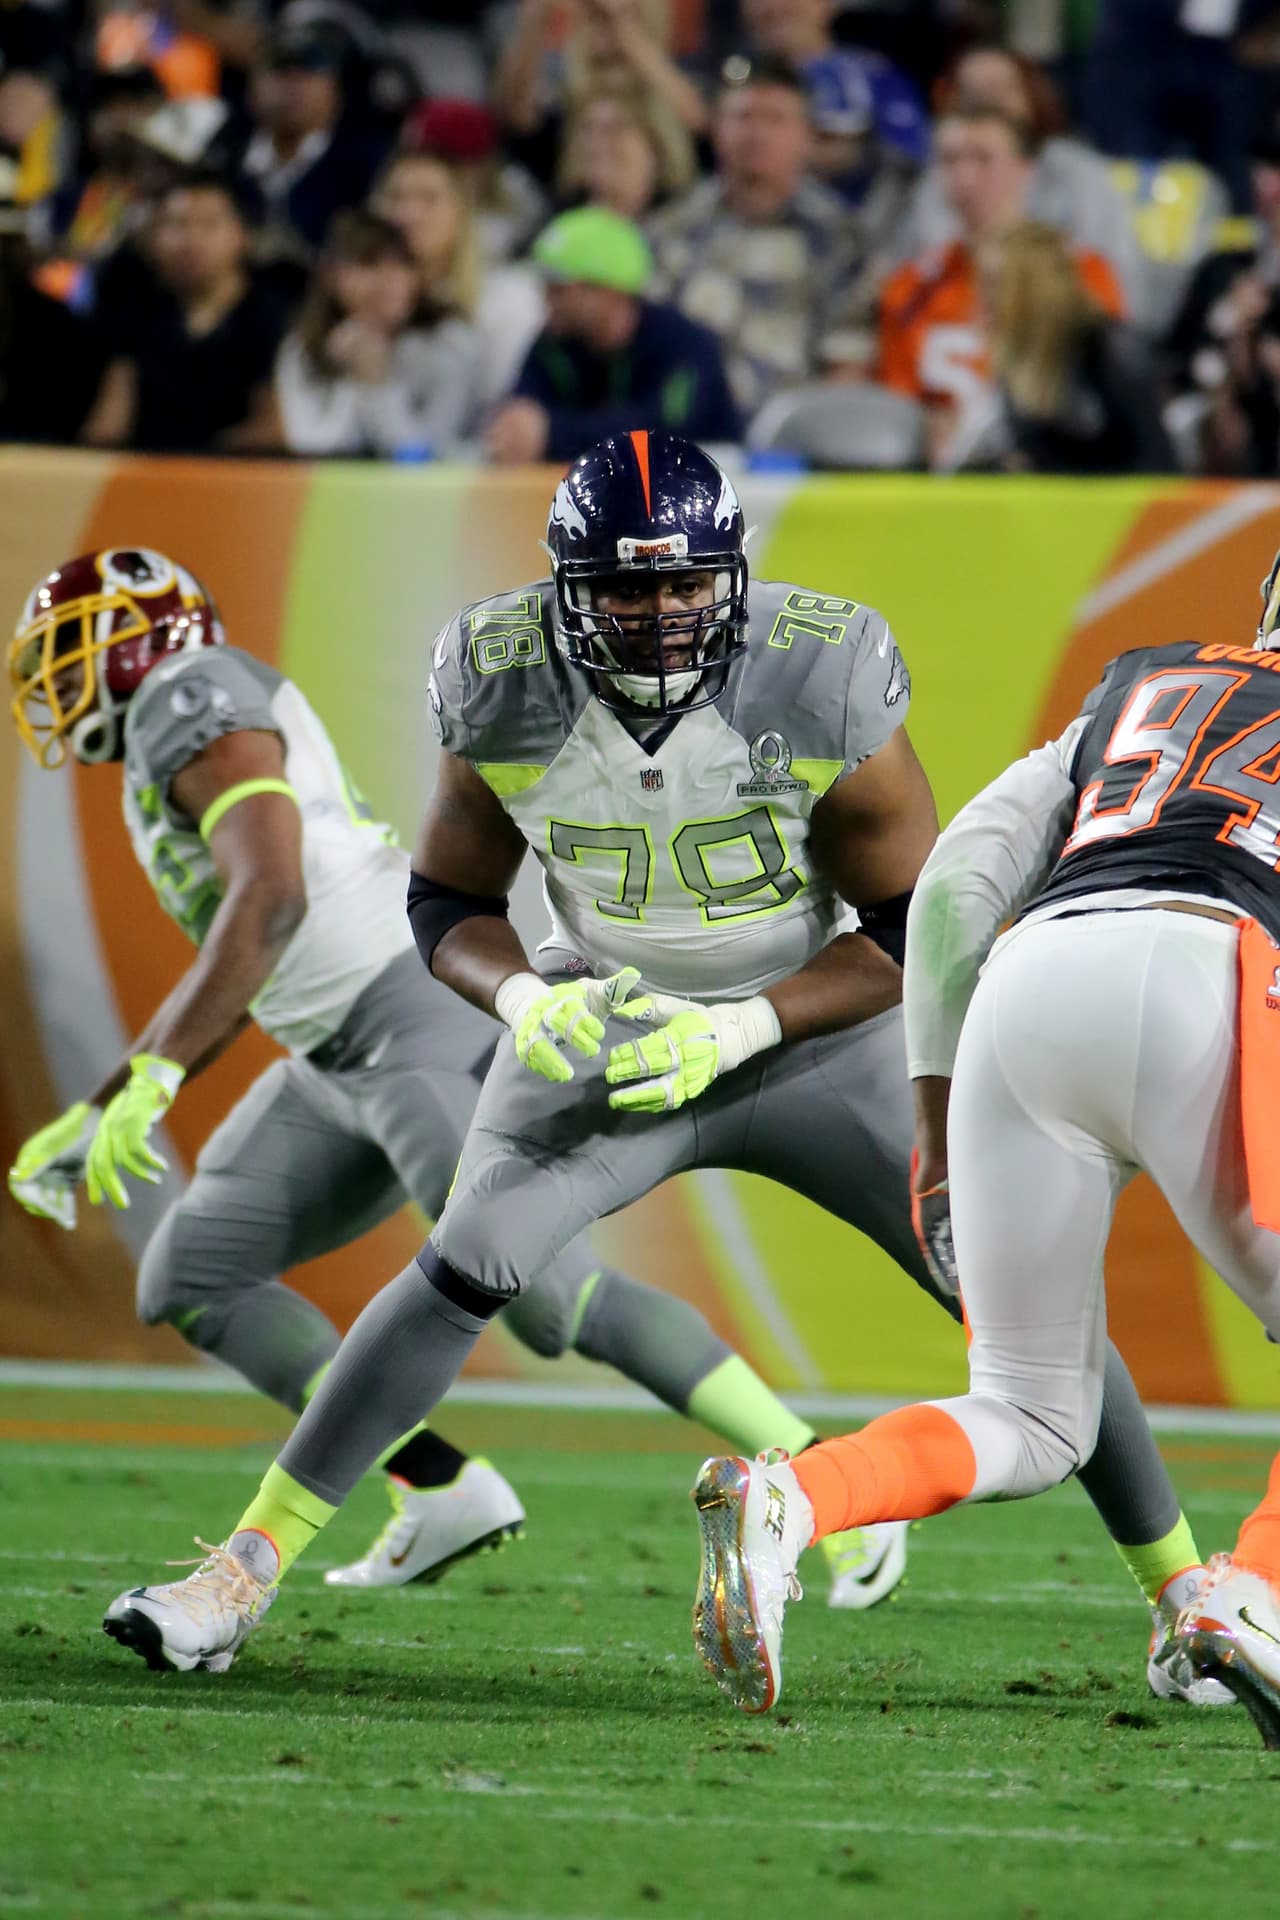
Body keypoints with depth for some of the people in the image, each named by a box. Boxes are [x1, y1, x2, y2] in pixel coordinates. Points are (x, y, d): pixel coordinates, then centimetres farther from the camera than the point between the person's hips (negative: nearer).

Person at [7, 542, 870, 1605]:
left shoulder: (188, 703, -10)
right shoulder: (171, 749, 22)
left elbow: (270, 898, -24)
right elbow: (220, 987, 29)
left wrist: (152, 1079, -26)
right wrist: (96, 1114, 27)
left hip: (421, 1024, -11)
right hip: (346, 1060, 11)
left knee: (557, 1299, -15)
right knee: (192, 1281, 9)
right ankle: (441, 1489, 5)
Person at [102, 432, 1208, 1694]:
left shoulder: (821, 695, -25)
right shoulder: (510, 700, -19)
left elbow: (918, 926, -16)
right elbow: (447, 901, -4)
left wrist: (739, 1028, -27)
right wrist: (528, 1002, -25)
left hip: (821, 1023, -1)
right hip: (608, 1023, 1)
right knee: (465, 1270, -18)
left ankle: (1183, 1591, 11)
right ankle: (246, 1569, -10)